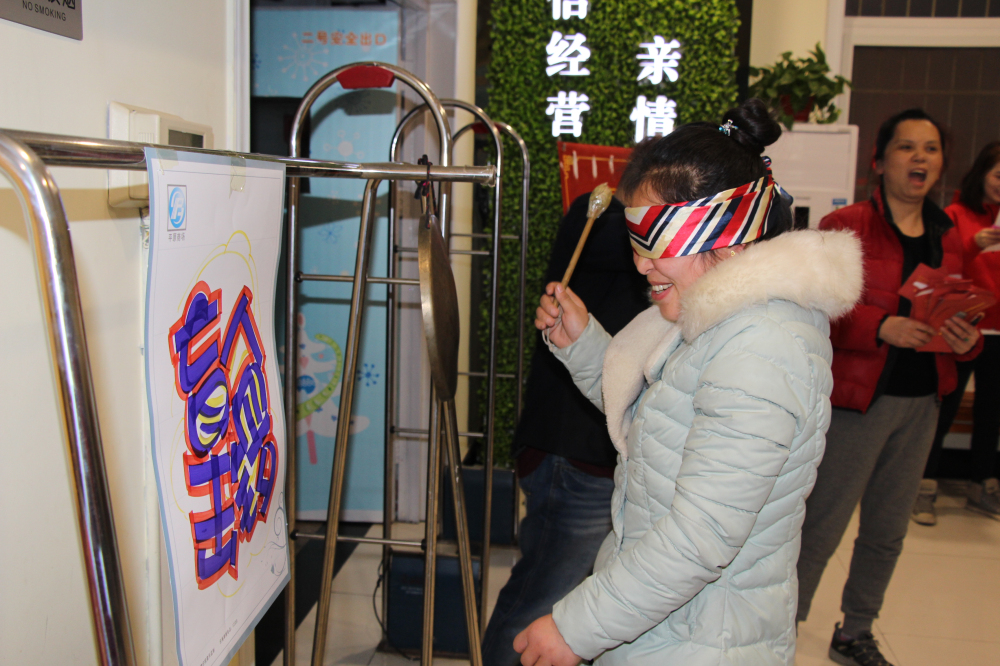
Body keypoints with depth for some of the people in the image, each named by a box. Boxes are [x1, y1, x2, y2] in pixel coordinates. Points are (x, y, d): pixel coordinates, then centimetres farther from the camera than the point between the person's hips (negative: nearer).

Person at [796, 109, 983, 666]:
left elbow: (956, 317, 17)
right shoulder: (845, 227, -8)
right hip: (859, 396, -6)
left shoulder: (948, 238, 11)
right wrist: (881, 327, -28)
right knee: (823, 526, -1)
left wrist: (967, 341, -4)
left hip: (922, 401, 6)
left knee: (888, 531, 16)